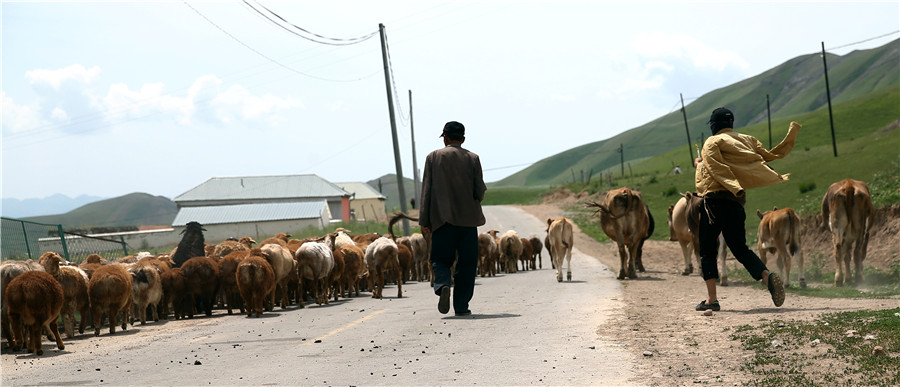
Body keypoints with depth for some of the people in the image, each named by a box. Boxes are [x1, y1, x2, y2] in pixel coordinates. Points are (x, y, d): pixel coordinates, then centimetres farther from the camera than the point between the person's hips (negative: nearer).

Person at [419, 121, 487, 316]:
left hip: (442, 218, 0)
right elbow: (479, 192, -2)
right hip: (468, 218, 0)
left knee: (441, 258, 8)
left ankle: (443, 285, -22)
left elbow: (426, 190, -1)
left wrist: (424, 220, 2)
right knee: (466, 263, 7)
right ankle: (461, 306, 3)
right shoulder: (472, 158, 2)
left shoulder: (433, 157, 3)